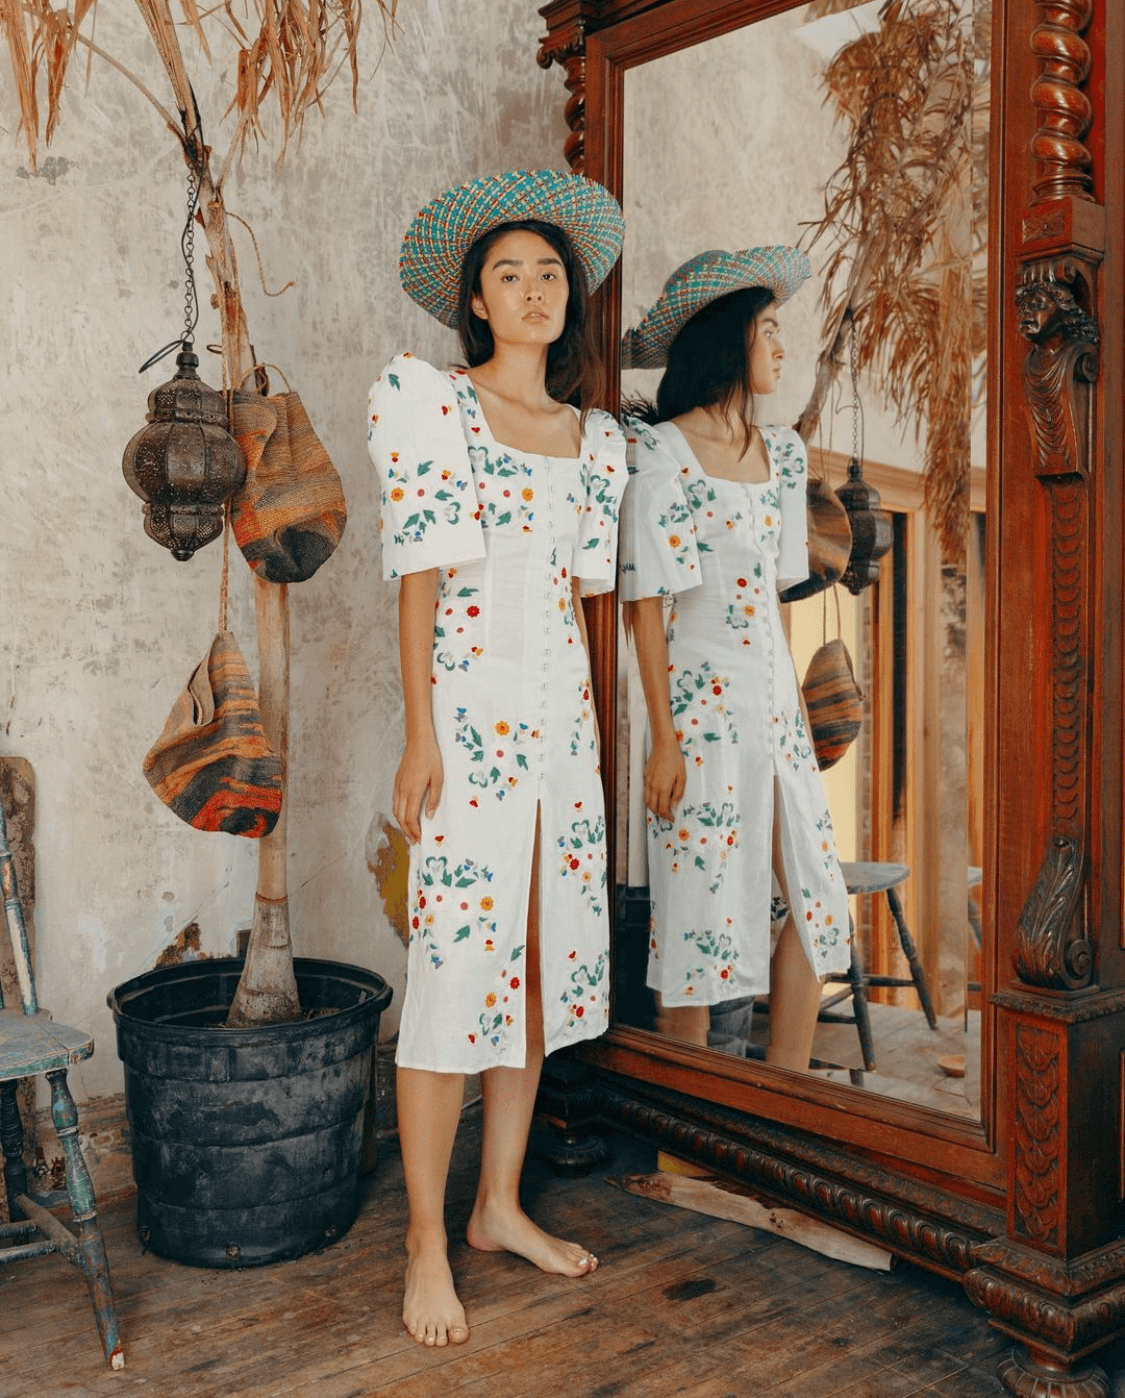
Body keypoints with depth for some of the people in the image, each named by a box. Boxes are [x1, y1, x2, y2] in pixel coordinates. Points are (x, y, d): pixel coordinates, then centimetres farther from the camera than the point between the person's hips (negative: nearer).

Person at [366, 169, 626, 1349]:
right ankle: (427, 1243, 9)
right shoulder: (437, 407, -2)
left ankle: (500, 1206, 24)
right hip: (471, 708, -6)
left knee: (543, 954, 9)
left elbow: (578, 584, 15)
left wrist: (586, 718, 10)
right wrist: (419, 735, -12)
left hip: (562, 709, 6)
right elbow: (421, 576, -7)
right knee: (458, 962, -5)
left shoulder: (594, 435, 15)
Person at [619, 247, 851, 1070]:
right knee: (704, 907, 0)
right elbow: (644, 602, -11)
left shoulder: (781, 451, 12)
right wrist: (663, 738, -14)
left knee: (815, 897, 7)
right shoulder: (660, 452, -9)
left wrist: (797, 706, 12)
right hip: (703, 701, -7)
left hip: (776, 698, 7)